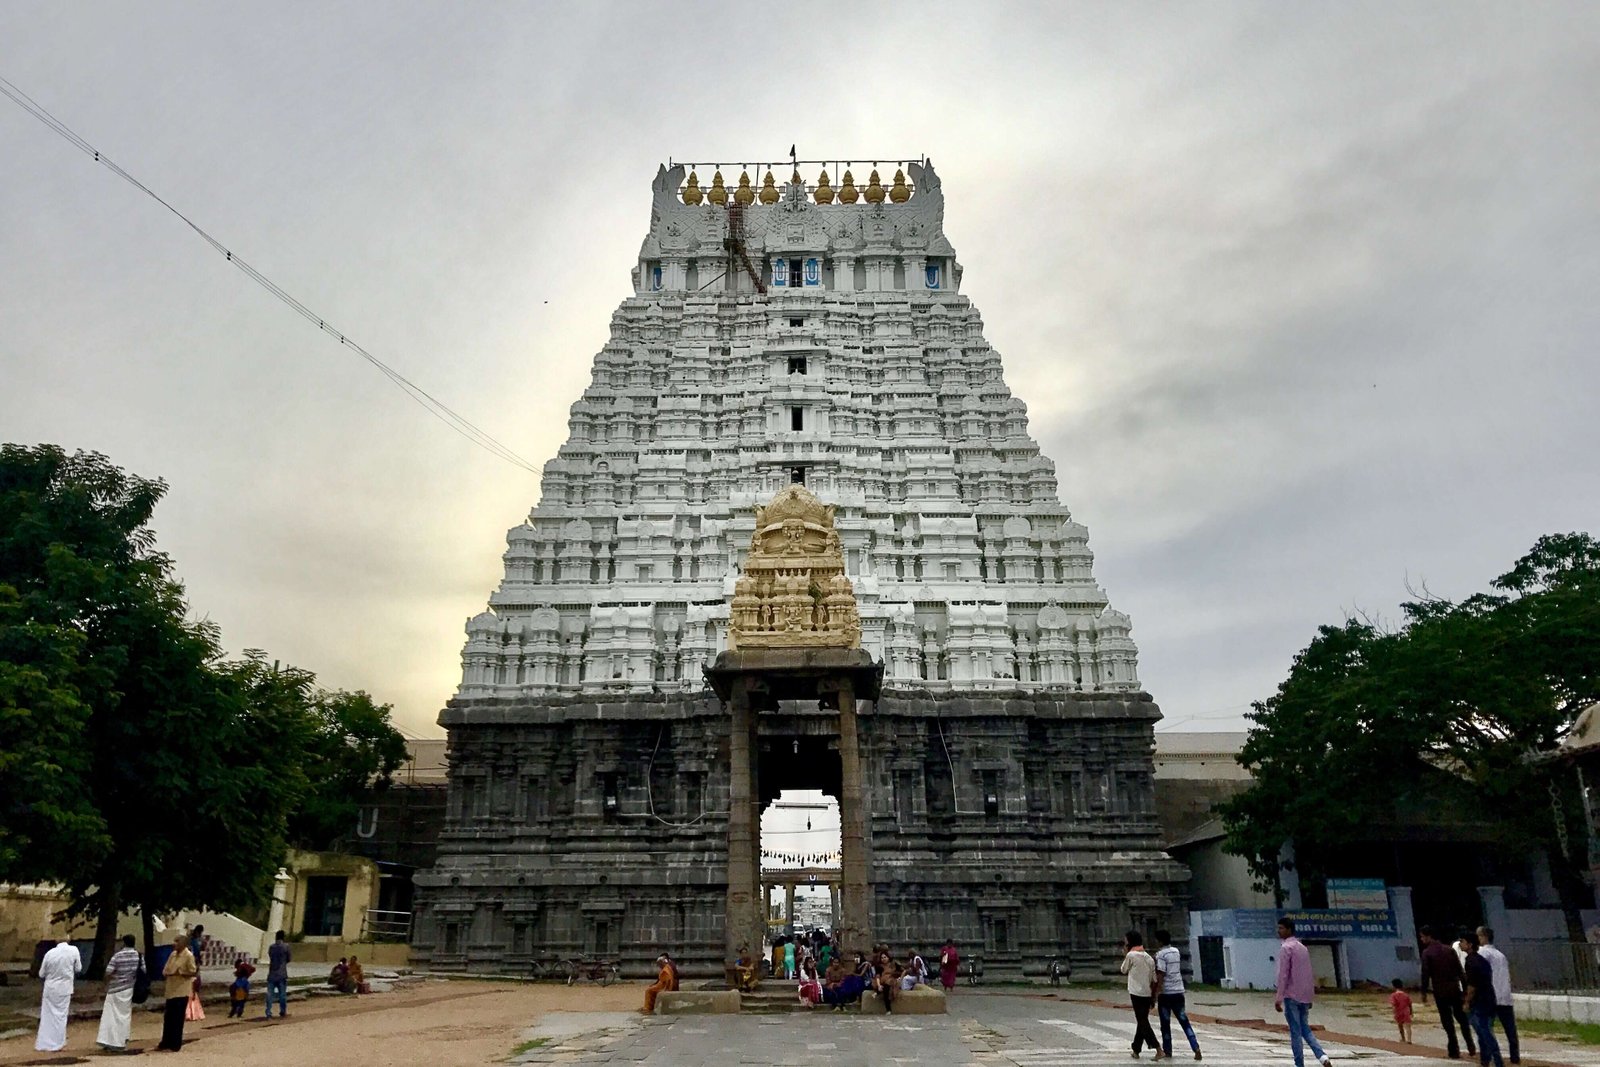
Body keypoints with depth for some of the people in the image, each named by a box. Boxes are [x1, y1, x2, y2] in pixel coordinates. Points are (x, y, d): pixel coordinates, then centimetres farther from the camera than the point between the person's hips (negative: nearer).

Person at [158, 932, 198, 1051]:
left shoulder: (189, 956, -12)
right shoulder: (173, 954, 10)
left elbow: (193, 973, -13)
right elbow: (165, 971, 13)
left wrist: (180, 973, -21)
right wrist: (166, 973, -9)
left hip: (181, 992, -7)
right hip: (170, 991, 7)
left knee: (177, 1020, 0)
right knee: (167, 1018, 13)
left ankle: (175, 1045, 8)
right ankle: (165, 1043, 26)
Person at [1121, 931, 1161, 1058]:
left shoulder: (1131, 955, -11)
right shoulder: (1149, 957, 8)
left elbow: (1124, 970, 3)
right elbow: (1154, 979, 8)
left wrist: (1125, 955, 11)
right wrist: (1154, 996, 14)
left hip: (1136, 993, -7)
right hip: (1147, 994, 7)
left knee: (1142, 1022, -5)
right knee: (1142, 1021, 15)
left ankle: (1158, 1049, -16)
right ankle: (1136, 1050, 21)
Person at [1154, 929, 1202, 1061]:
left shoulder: (1161, 954, -12)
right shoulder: (1176, 951, 9)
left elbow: (1160, 976, -17)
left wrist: (1155, 994, -14)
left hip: (1166, 992, -6)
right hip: (1178, 991, 6)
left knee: (1165, 1024, 6)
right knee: (1184, 1021, 7)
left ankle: (1167, 1051, 12)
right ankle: (1196, 1049, -4)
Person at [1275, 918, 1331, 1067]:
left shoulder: (1286, 948, -11)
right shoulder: (1303, 948, 13)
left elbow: (1283, 974, -16)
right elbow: (1308, 973, 17)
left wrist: (1278, 998, -14)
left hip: (1292, 996, -7)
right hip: (1305, 996, 7)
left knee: (1295, 1032, 0)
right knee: (1305, 1028, 15)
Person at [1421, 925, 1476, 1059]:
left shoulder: (1427, 953, -7)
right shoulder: (1449, 949, 5)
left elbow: (1425, 974, -11)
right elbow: (1460, 969, 5)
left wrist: (1424, 991, -4)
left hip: (1440, 992, -4)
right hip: (1455, 989, 4)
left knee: (1448, 1022, 3)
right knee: (1462, 1019, 15)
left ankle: (1454, 1051, 3)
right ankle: (1471, 1048, 16)